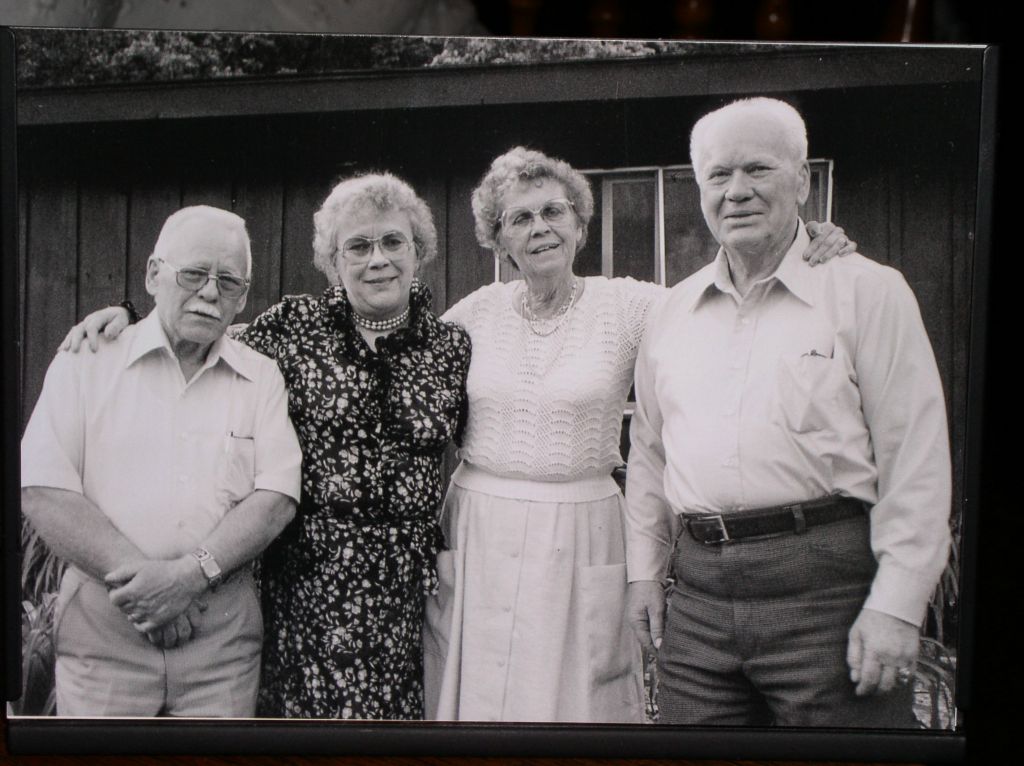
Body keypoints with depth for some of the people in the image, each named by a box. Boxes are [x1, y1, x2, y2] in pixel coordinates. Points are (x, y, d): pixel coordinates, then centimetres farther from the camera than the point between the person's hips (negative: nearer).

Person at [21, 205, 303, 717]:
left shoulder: (262, 378, 8)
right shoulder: (86, 363, 4)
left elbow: (276, 497, -2)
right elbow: (44, 493, -5)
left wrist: (191, 574, -16)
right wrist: (140, 577, -15)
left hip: (223, 637, 1)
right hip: (101, 632, -1)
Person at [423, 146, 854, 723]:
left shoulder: (627, 305, -1)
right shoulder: (477, 311, 4)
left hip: (581, 536, -1)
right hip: (478, 534, 2)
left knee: (574, 692, 6)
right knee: (478, 693, 10)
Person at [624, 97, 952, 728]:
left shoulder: (867, 290, -1)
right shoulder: (673, 313, 13)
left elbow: (916, 461, -6)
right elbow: (648, 451, 20)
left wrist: (897, 606, -10)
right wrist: (645, 570, 16)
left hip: (827, 585, -4)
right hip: (699, 592, 4)